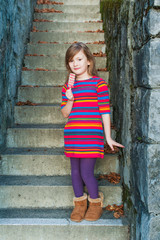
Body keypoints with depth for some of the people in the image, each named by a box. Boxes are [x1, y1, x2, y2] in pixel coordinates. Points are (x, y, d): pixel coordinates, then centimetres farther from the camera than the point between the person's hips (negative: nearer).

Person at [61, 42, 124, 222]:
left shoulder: (98, 83, -2)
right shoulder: (67, 87, 11)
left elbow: (105, 111, -2)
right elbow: (65, 113, 11)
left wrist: (108, 137, -3)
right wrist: (69, 101, -10)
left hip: (91, 135, -4)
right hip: (72, 135, 5)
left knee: (86, 173, -5)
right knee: (75, 170, 12)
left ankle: (96, 202, 22)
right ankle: (79, 203, 32)